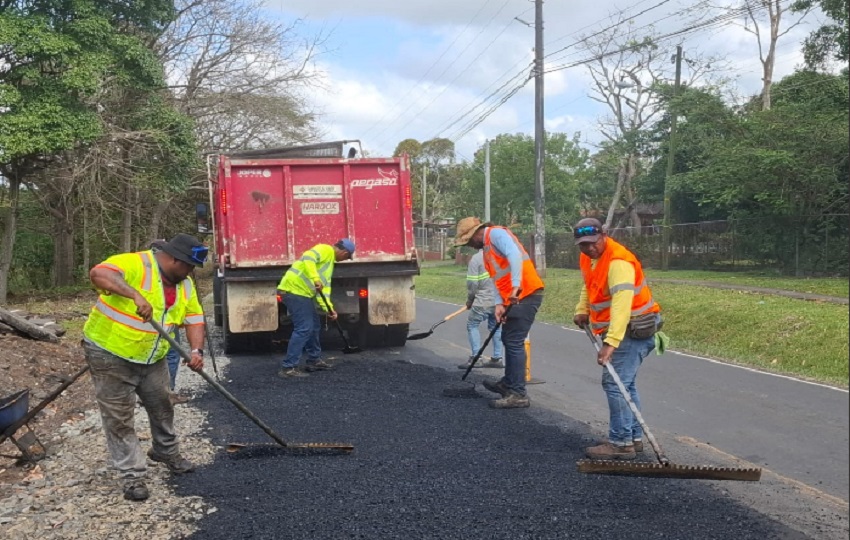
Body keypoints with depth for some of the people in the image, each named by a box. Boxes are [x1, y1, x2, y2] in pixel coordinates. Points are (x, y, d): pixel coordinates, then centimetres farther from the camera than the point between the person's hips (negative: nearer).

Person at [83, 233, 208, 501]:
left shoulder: (184, 284, 1)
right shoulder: (135, 264, -23)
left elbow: (194, 319, 2)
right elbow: (98, 273, -39)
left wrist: (197, 351, -15)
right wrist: (135, 295, -51)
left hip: (151, 359, 7)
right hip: (110, 354, -7)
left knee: (162, 408, 18)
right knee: (119, 418, 0)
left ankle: (167, 452, 40)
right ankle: (133, 475, 9)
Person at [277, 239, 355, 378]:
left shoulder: (330, 260, 23)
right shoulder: (326, 249, -5)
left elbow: (325, 286, 18)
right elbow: (308, 259, -24)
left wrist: (329, 308, 7)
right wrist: (315, 279, -33)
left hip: (301, 292, 10)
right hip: (294, 289, -10)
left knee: (314, 326, 18)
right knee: (303, 328, -12)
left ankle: (314, 361, 29)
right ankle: (288, 368, -10)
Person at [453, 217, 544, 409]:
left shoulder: (496, 233, -8)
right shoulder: (487, 247, 21)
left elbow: (515, 255, -25)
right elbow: (497, 277, 13)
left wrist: (515, 286, -33)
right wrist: (499, 304, -1)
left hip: (526, 294, -10)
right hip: (515, 297, 10)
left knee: (514, 342, -9)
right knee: (508, 339, 19)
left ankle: (518, 394, -5)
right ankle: (509, 383, 33)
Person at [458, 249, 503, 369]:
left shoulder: (476, 258, -9)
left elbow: (472, 283, -10)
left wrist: (469, 300, 5)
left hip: (484, 300, -5)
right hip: (500, 300, 6)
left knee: (472, 325, 7)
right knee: (495, 327, 16)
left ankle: (476, 358, 0)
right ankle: (497, 358, 16)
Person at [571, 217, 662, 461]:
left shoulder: (618, 262, -26)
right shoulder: (588, 258, 5)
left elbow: (621, 304, -36)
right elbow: (588, 287, 24)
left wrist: (610, 343, -43)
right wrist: (582, 311, 8)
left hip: (633, 329, -10)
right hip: (617, 329, 10)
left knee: (615, 384, -12)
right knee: (624, 384, 15)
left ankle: (620, 443, -6)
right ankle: (634, 438, 25)